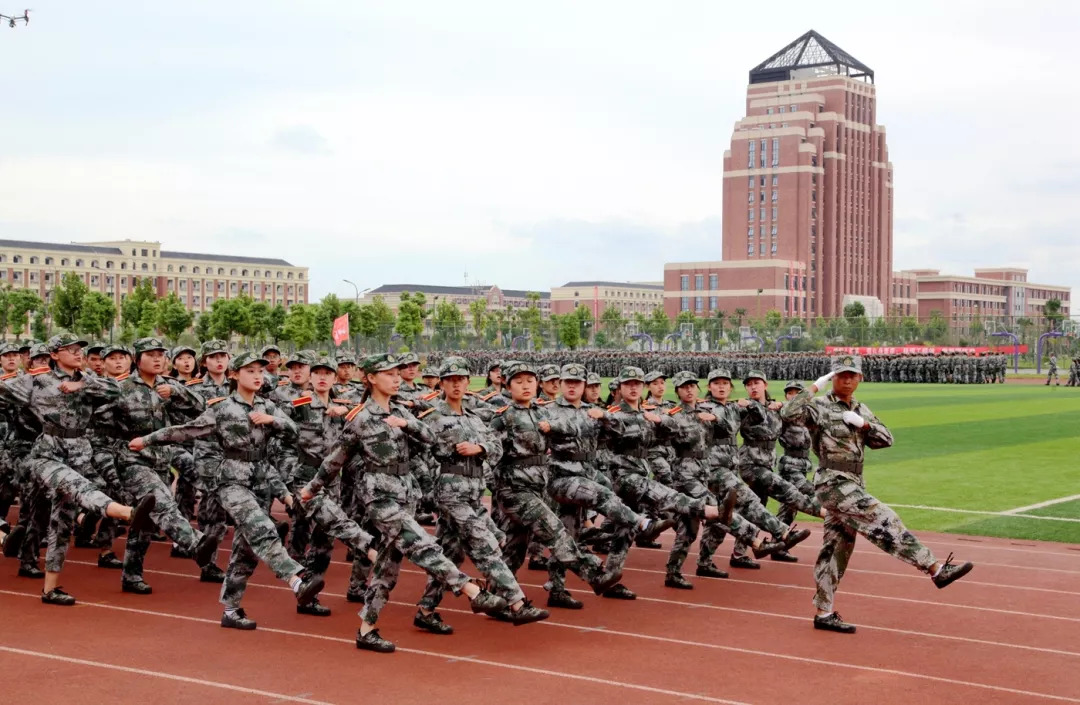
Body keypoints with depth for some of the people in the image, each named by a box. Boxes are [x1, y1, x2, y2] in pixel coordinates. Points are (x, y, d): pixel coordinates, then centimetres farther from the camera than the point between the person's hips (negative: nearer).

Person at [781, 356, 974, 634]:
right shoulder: (820, 407, -7)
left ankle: (824, 613, 14)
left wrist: (863, 424, -6)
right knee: (885, 522, -15)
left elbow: (886, 439, 11)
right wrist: (815, 387, -22)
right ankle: (936, 569, -15)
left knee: (837, 548, 10)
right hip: (834, 484, -8)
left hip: (853, 486, 8)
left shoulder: (861, 410, 16)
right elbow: (789, 412, -24)